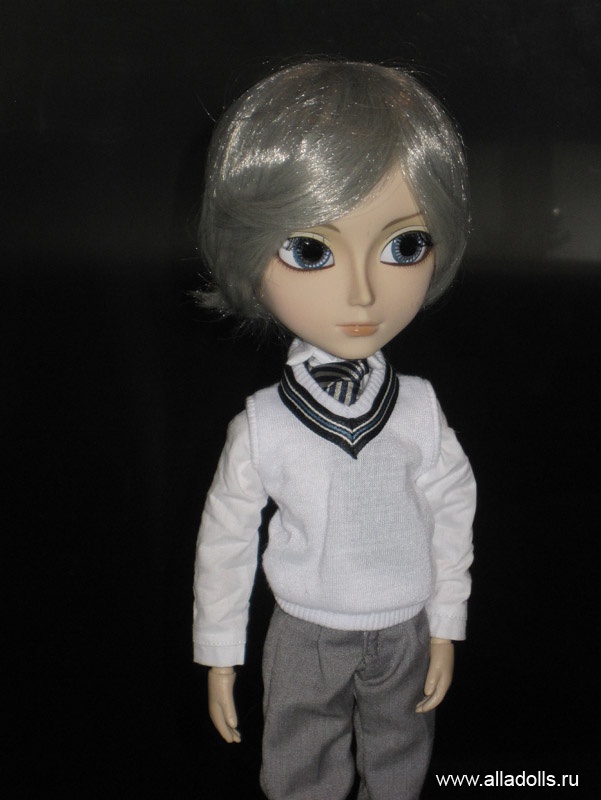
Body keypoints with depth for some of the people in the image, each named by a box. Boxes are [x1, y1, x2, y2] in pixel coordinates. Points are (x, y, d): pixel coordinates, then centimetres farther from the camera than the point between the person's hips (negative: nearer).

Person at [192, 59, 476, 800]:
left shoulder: (419, 412, -17)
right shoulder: (261, 427, -21)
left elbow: (452, 516, -5)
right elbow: (225, 540, -9)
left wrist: (445, 631, 2)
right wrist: (219, 656, -2)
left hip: (403, 631, 1)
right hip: (305, 635, -1)